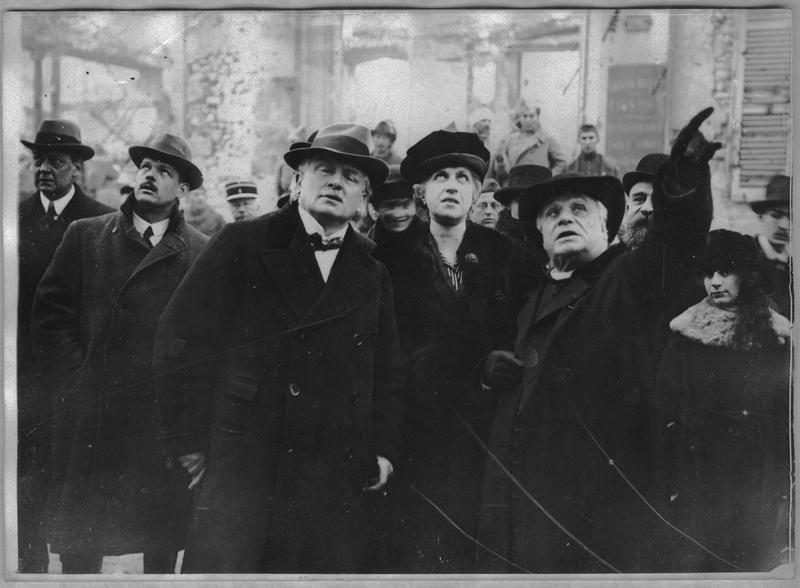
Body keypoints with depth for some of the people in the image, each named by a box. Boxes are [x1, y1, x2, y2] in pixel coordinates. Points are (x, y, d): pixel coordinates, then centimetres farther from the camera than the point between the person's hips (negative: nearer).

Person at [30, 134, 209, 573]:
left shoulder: (201, 253, 6)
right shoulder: (84, 236, 8)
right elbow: (50, 315, 5)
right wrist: (77, 381, -3)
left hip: (166, 419, 0)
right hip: (88, 416, 1)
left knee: (163, 545, 8)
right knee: (79, 547, 7)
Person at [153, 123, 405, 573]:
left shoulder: (373, 273, 11)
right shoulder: (242, 245, 1)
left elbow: (389, 372, 16)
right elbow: (180, 339, -1)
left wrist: (383, 451, 6)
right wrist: (189, 441, -3)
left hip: (337, 484, 3)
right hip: (241, 469, -2)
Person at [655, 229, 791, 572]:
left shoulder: (774, 335, 4)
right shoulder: (686, 335, 0)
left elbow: (787, 414, 5)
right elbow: (666, 411, -2)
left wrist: (785, 480, 0)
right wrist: (674, 480, -7)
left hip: (761, 483, 2)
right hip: (700, 476, -1)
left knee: (757, 563, 8)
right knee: (694, 560, 2)